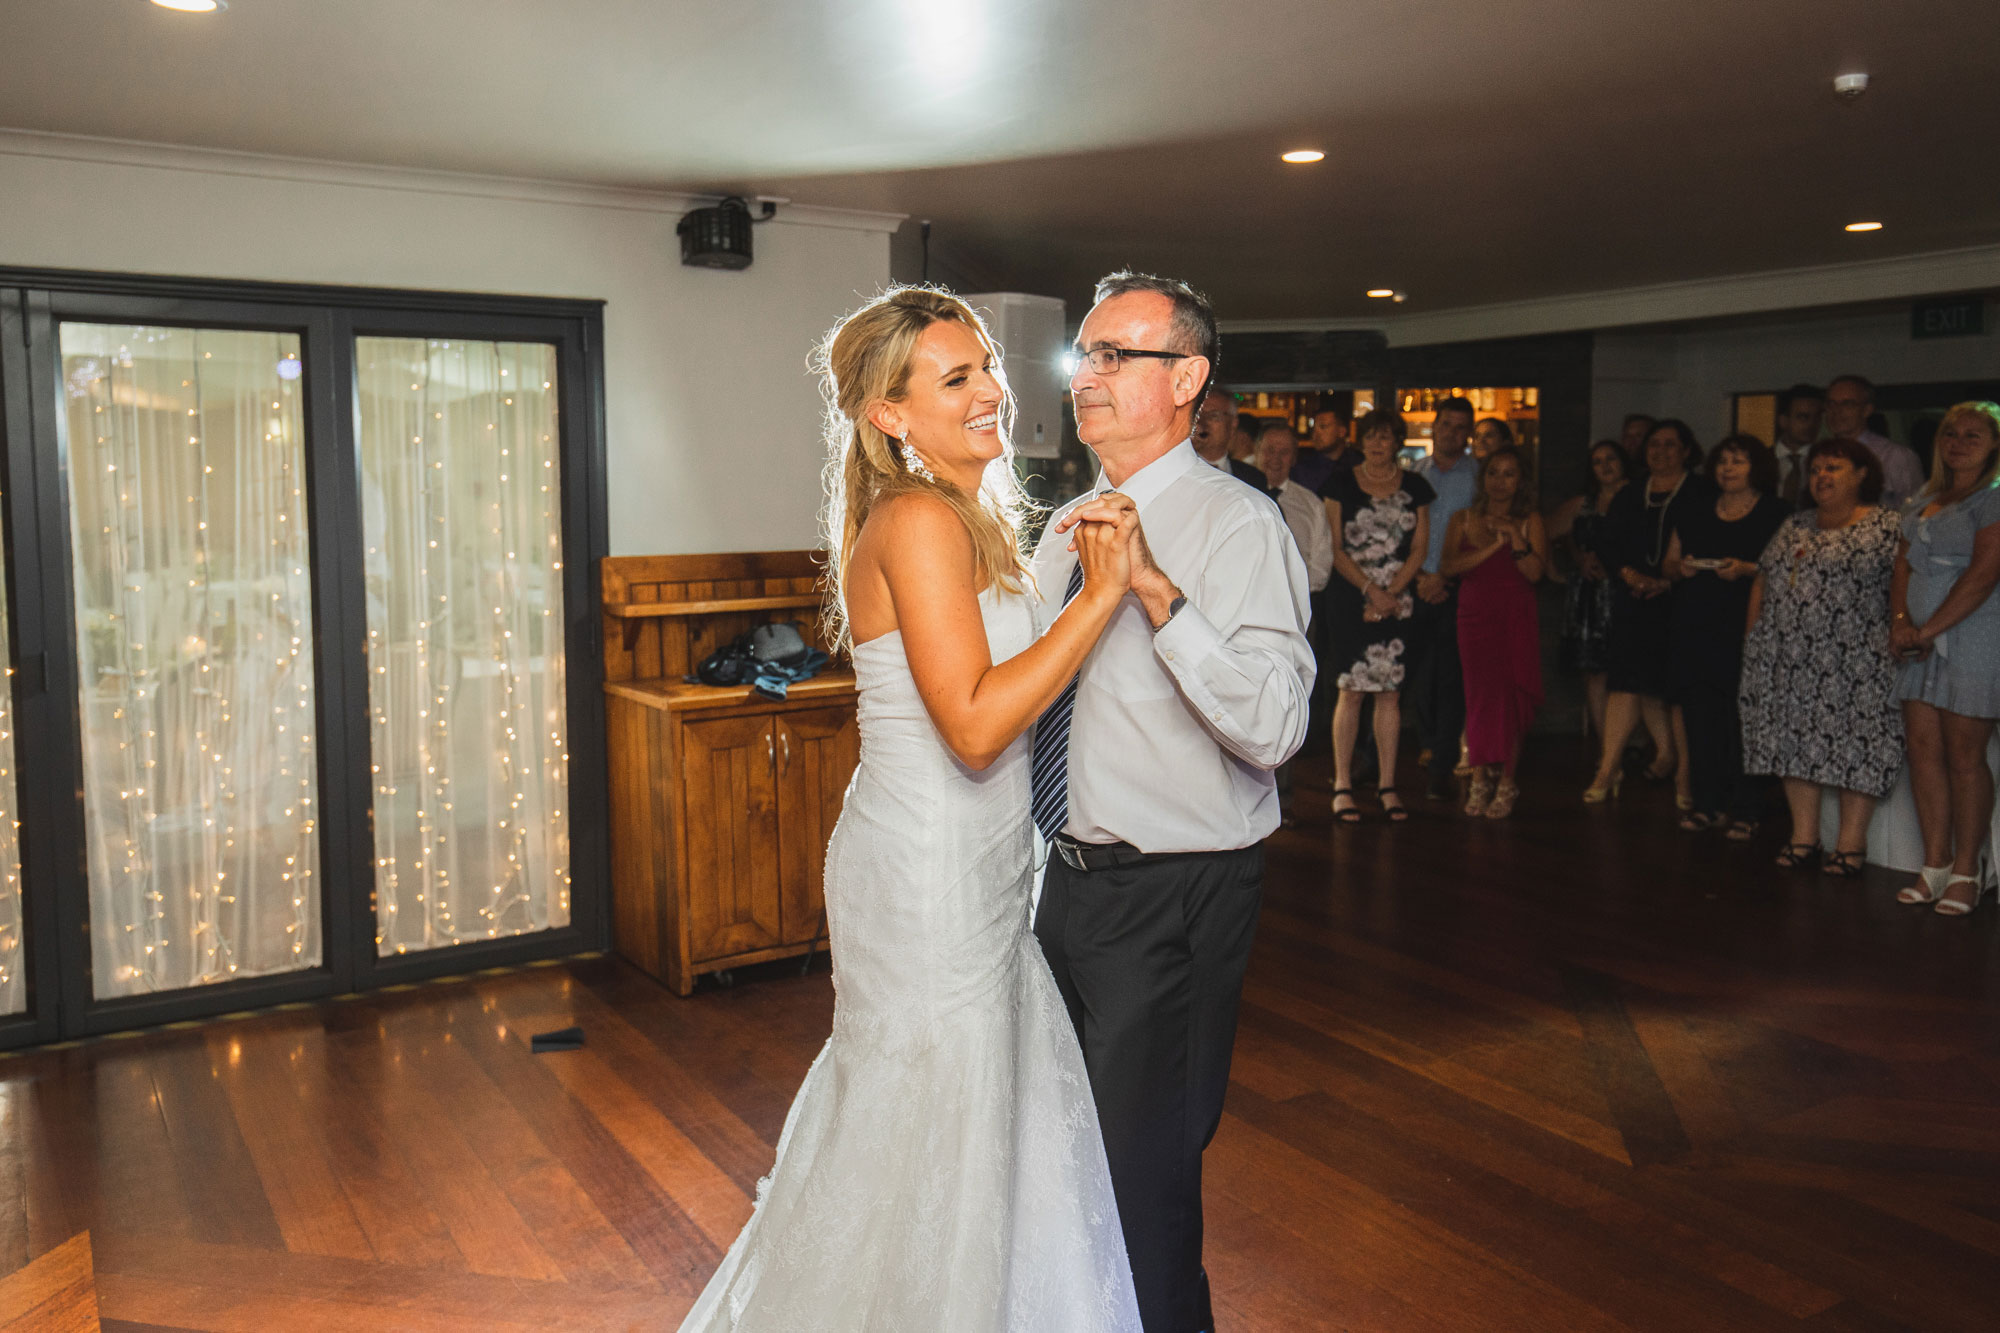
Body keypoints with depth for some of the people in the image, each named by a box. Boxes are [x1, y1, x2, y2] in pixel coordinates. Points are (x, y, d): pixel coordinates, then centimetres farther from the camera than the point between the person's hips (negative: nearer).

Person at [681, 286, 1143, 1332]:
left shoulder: (968, 520, 11)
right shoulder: (919, 521, -19)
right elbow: (973, 725, -26)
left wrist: (1079, 570, 4)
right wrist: (1101, 593, -22)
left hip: (976, 873, 10)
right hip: (928, 881, -10)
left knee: (1005, 1122, 22)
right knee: (926, 1150, 8)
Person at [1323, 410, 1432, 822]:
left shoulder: (1414, 488, 10)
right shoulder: (1342, 485, 4)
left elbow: (1419, 548, 6)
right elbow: (1335, 549, 0)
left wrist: (1389, 594, -6)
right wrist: (1370, 590, -10)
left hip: (1397, 601, 2)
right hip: (1349, 598, -2)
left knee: (1390, 691, 2)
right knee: (1352, 688, -4)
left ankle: (1387, 784, 10)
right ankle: (1342, 784, 2)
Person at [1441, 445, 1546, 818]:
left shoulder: (1530, 521, 7)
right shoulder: (1464, 519, 11)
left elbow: (1535, 571, -5)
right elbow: (1450, 565, -5)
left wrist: (1514, 537, -14)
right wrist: (1493, 546, -12)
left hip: (1517, 618, -1)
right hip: (1475, 615, 1)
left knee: (1511, 696, -5)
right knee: (1478, 694, -4)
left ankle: (1506, 783, 2)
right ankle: (1480, 779, 3)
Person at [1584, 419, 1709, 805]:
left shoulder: (1700, 494, 2)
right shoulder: (1630, 496, 17)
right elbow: (1606, 542, 9)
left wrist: (1667, 582, -17)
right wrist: (1630, 574, -8)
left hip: (1678, 602, -4)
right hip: (1634, 603, 5)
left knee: (1679, 685, -4)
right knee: (1628, 681, 0)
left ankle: (1684, 773, 3)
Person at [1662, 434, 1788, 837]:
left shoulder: (1775, 514, 3)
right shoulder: (1695, 516, 18)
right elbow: (1669, 563, 21)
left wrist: (1746, 570, -18)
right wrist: (1681, 568, 0)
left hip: (1744, 631, -5)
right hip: (1694, 629, 5)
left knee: (1741, 720, -6)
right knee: (1700, 717, 4)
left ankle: (1743, 809, 2)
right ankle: (1707, 802, 12)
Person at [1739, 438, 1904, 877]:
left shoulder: (1886, 527, -2)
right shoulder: (1793, 528, 16)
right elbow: (1762, 581, 19)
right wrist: (1755, 635, 12)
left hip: (1855, 659, -6)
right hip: (1791, 660, 6)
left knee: (1857, 743, -4)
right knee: (1798, 740, 5)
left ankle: (1850, 842, 4)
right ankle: (1803, 836, 13)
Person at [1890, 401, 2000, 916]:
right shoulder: (1926, 498, 17)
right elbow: (1904, 564, 13)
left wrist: (1927, 630, -16)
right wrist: (1899, 622, -3)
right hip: (1922, 641, 7)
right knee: (1922, 748, 5)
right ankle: (1935, 864, 13)